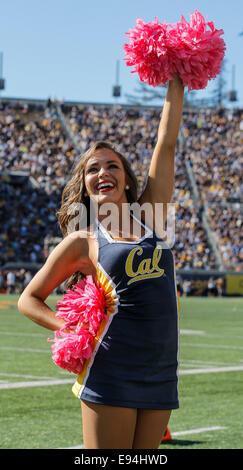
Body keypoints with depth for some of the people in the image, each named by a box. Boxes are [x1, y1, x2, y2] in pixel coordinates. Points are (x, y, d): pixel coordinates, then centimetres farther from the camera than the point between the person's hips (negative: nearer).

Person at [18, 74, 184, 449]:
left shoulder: (150, 218, 11)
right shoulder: (82, 242, 3)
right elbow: (28, 299, 9)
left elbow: (166, 144, 11)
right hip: (111, 373, -4)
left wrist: (176, 83, 13)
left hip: (161, 375, 4)